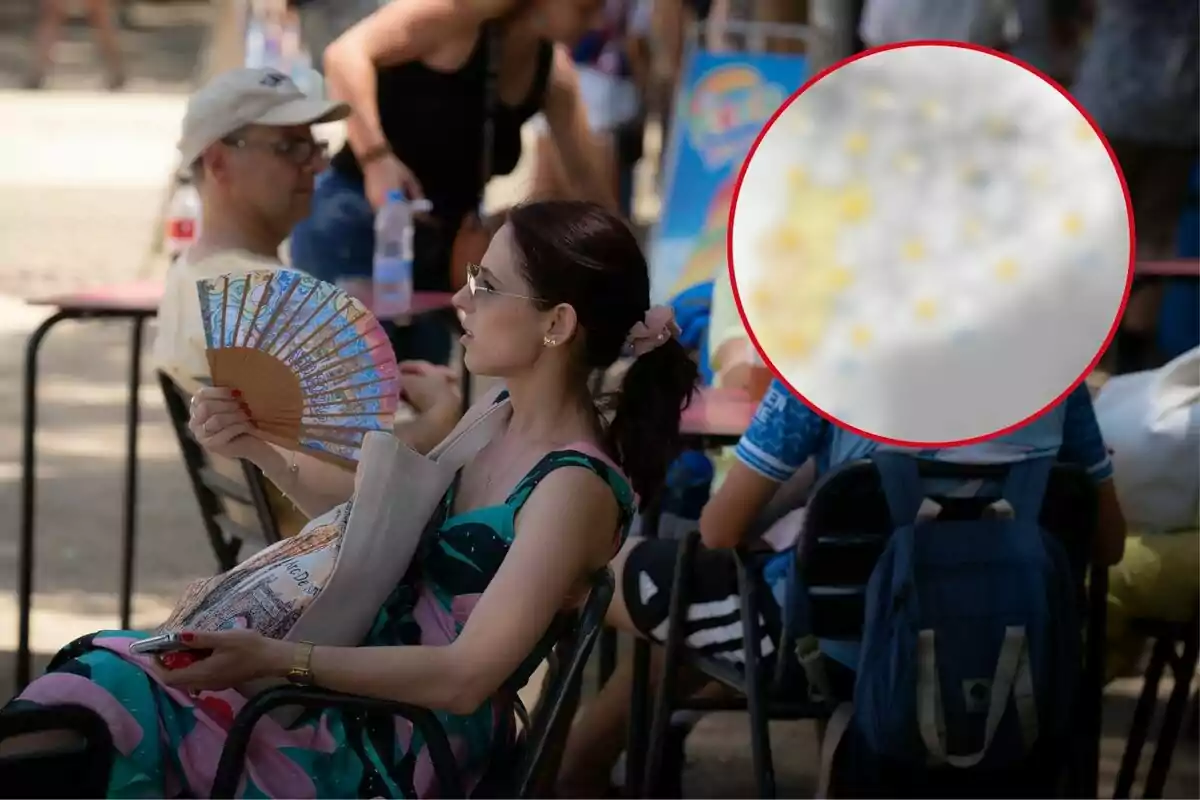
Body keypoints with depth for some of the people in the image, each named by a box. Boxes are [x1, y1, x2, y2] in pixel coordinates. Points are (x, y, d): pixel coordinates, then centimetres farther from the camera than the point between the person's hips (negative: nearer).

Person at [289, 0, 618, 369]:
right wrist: (376, 159, -38)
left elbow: (586, 175, 12)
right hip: (359, 221, -8)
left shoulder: (554, 74, 4)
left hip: (437, 239, 8)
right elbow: (346, 52, -28)